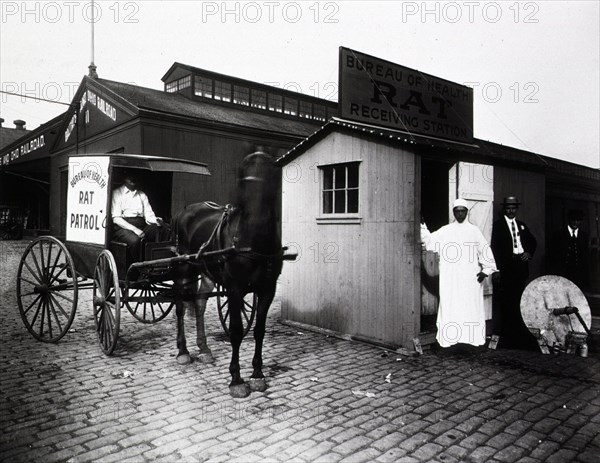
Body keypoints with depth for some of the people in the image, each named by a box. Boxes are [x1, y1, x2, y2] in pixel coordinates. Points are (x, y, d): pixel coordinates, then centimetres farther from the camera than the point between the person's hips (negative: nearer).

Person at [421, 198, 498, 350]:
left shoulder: (474, 231, 5)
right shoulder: (445, 231, 7)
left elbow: (485, 251, 5)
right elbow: (429, 240, 2)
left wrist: (485, 270, -1)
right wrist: (422, 227, -8)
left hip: (470, 277, 0)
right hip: (450, 277, 1)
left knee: (471, 305, 0)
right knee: (450, 305, -1)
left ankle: (472, 337, 7)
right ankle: (451, 337, 5)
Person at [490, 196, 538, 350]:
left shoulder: (522, 225, 17)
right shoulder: (498, 225, 1)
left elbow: (533, 241, 25)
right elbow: (495, 247, -5)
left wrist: (529, 253, 4)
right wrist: (497, 268, -13)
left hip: (521, 264, 5)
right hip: (507, 266, -5)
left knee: (519, 297, 6)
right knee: (506, 298, -4)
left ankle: (518, 329, 15)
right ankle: (505, 330, 3)